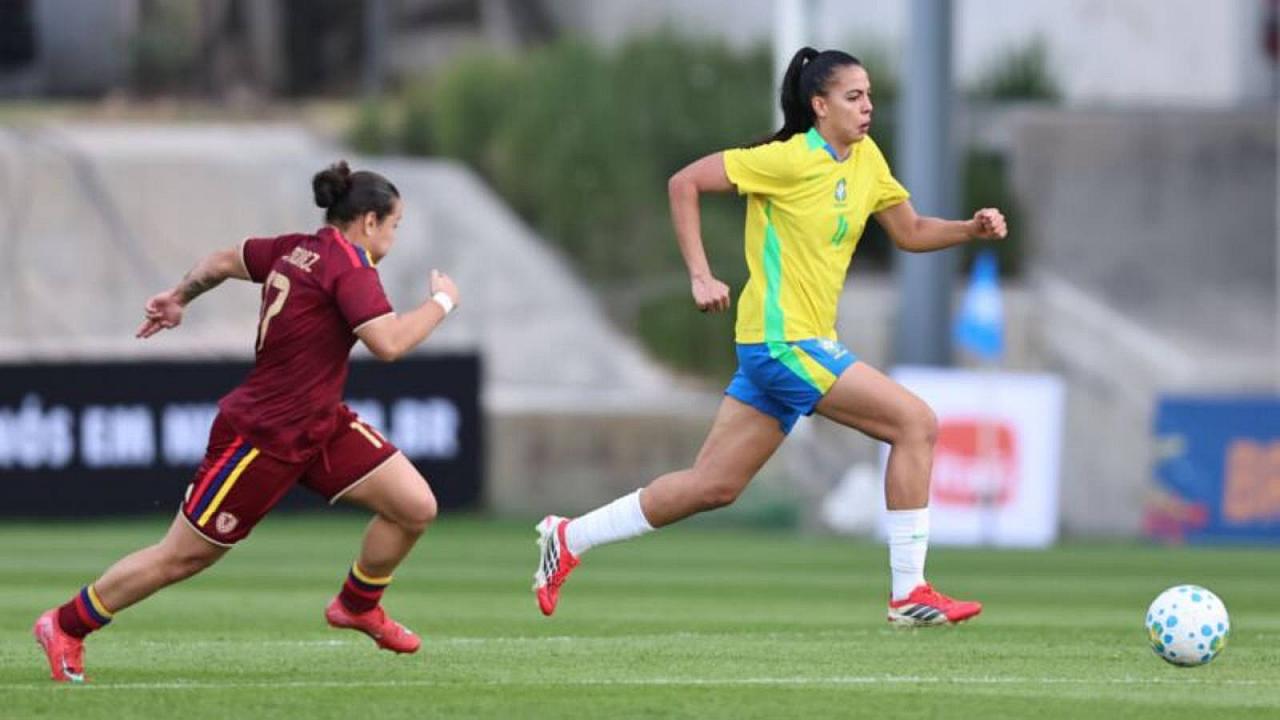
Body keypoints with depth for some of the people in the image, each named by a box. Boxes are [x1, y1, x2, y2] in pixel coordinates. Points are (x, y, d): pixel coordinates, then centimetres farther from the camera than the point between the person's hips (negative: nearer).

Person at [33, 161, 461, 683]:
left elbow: (224, 260, 20)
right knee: (182, 556, 2)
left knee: (415, 506, 0)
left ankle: (358, 605, 24)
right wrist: (441, 302, -15)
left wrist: (178, 297, 34)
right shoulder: (349, 266, -20)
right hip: (263, 437, -9)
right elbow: (387, 342, -30)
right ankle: (65, 627, 17)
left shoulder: (297, 250, 6)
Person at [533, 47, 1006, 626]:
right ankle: (909, 593, -11)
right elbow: (684, 183, -11)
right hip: (784, 340, -9)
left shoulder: (865, 159, 10)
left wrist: (972, 229, 0)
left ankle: (571, 537, 21)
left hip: (807, 343, 9)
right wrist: (700, 277, -15)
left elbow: (910, 232, 19)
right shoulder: (790, 160, -13)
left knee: (714, 485, 11)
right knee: (916, 422, -13)